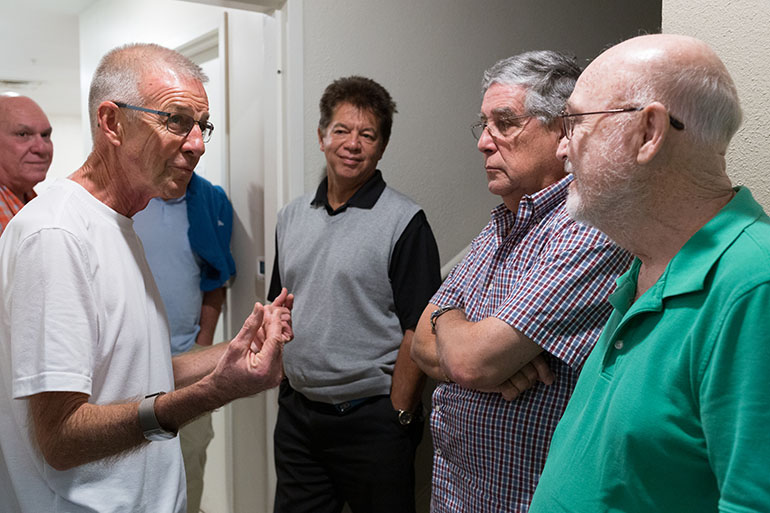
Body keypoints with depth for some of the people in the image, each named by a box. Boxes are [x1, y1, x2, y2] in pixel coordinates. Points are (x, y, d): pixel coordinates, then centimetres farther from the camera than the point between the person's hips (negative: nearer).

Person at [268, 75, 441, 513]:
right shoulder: (292, 216, 8)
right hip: (296, 413, 6)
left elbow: (419, 329, -13)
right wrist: (286, 382, 10)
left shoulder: (405, 222, -11)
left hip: (371, 419, -5)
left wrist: (399, 413, -12)